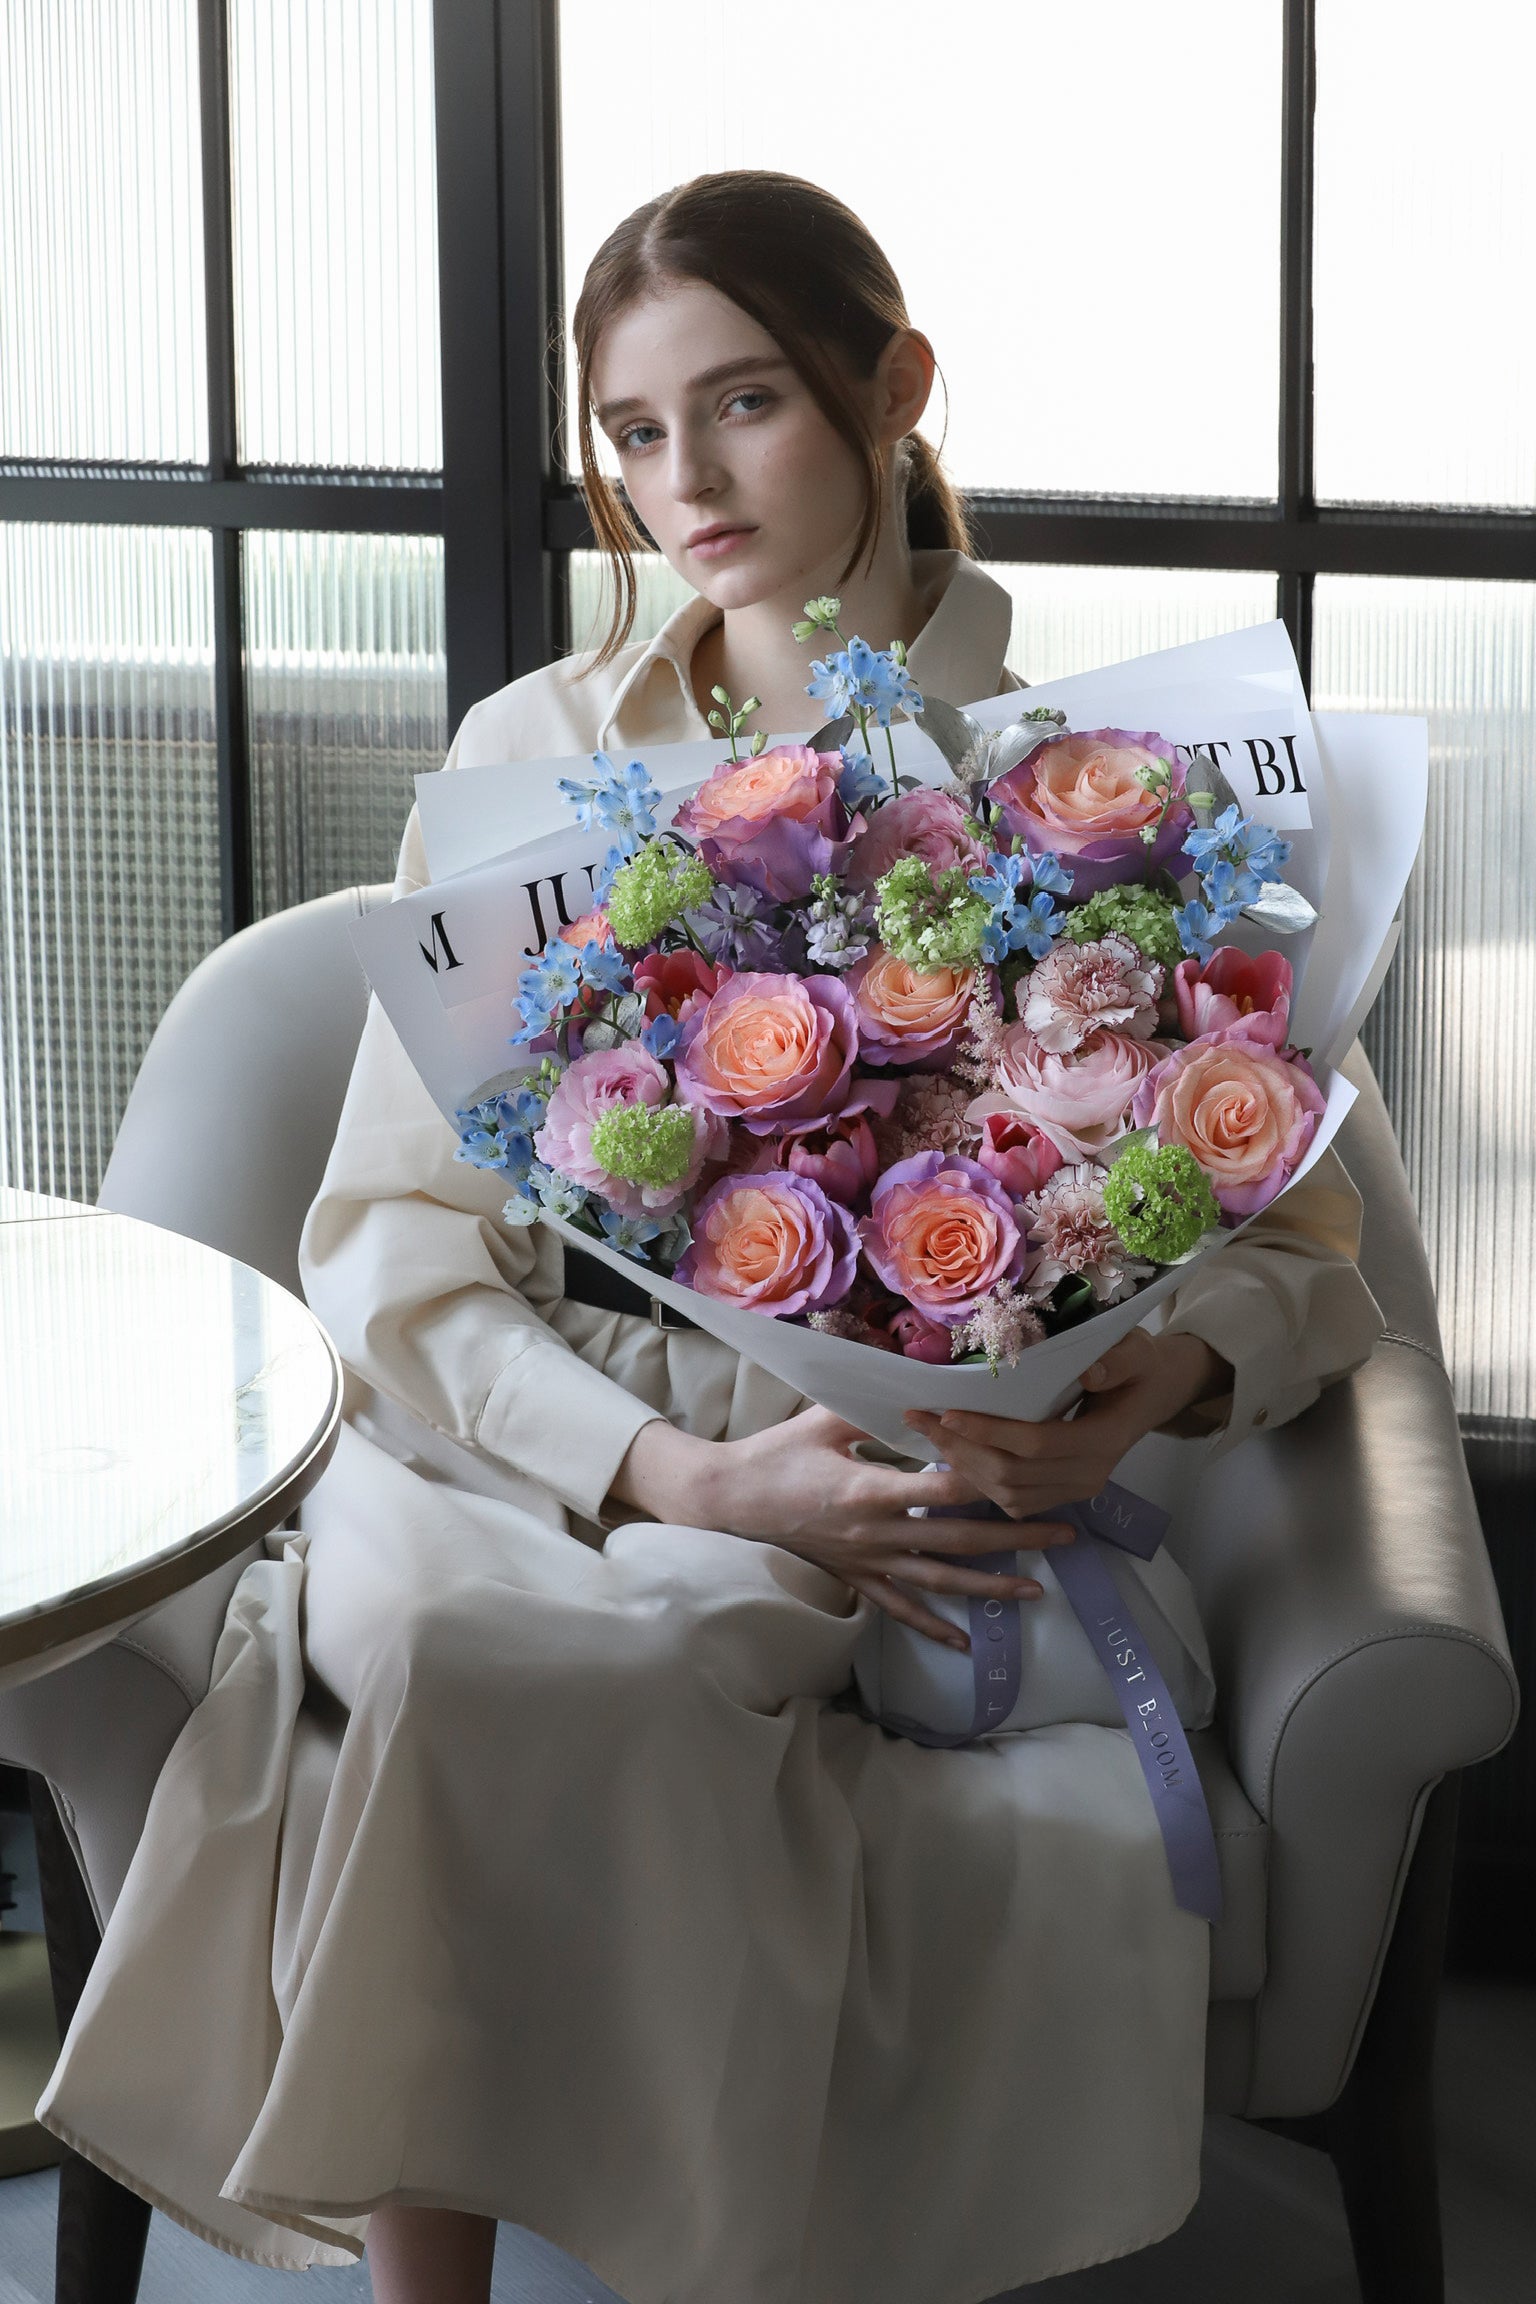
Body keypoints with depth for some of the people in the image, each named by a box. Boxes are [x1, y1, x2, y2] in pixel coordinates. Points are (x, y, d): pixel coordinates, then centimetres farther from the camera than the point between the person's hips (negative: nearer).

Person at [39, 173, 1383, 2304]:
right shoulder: (536, 756, 9)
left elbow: (1297, 1238, 8)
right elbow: (393, 1240, 0)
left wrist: (1177, 1372, -17)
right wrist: (677, 1468, -18)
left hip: (909, 1472, -2)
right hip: (540, 1443, 2)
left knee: (489, 1654, -33)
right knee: (397, 1601, -33)